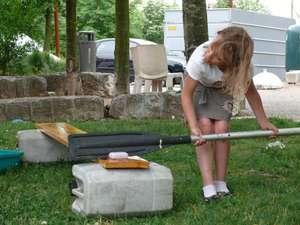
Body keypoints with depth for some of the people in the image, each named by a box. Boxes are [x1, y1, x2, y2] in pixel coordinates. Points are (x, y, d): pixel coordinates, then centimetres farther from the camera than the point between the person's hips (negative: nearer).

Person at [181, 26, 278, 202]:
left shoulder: (243, 65, -33)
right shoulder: (200, 59, -40)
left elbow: (250, 91, -13)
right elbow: (186, 94, -32)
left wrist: (263, 121, -11)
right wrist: (194, 126, -42)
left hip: (222, 89, 2)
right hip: (199, 86, -2)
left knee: (221, 128, -16)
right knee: (205, 126, -20)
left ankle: (221, 184, -3)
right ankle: (209, 187, -22)